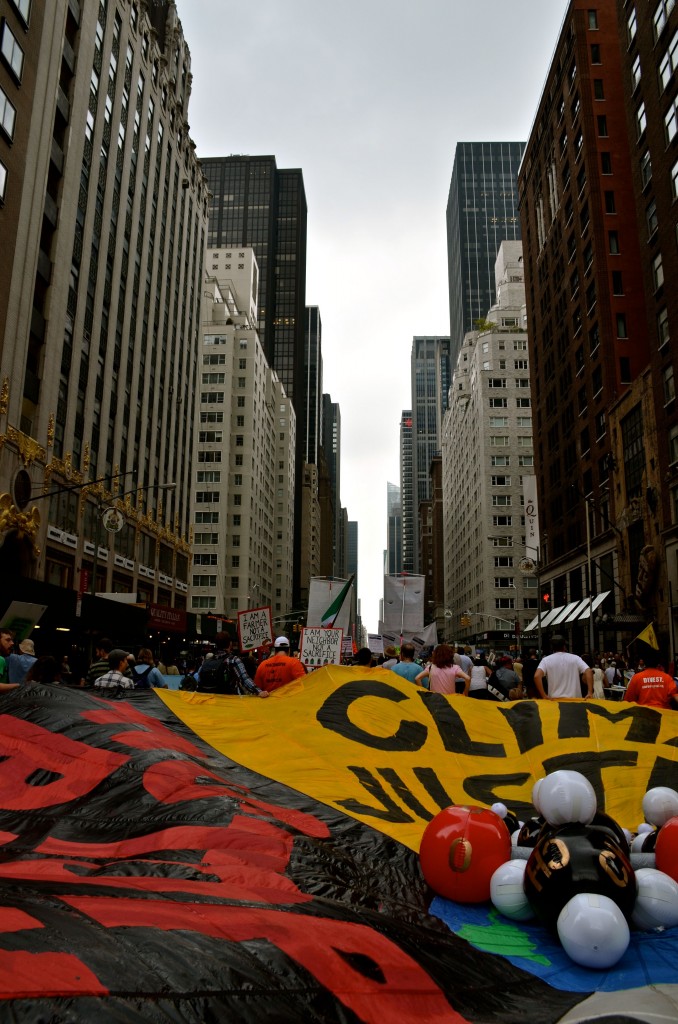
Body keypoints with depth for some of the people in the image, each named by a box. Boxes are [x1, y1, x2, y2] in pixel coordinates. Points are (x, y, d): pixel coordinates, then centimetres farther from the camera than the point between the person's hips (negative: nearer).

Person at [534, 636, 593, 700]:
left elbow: (537, 676, -15)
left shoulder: (546, 660, 0)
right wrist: (590, 692, -9)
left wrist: (544, 696, -12)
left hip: (555, 700, -1)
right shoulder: (575, 658, 4)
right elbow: (588, 672, -8)